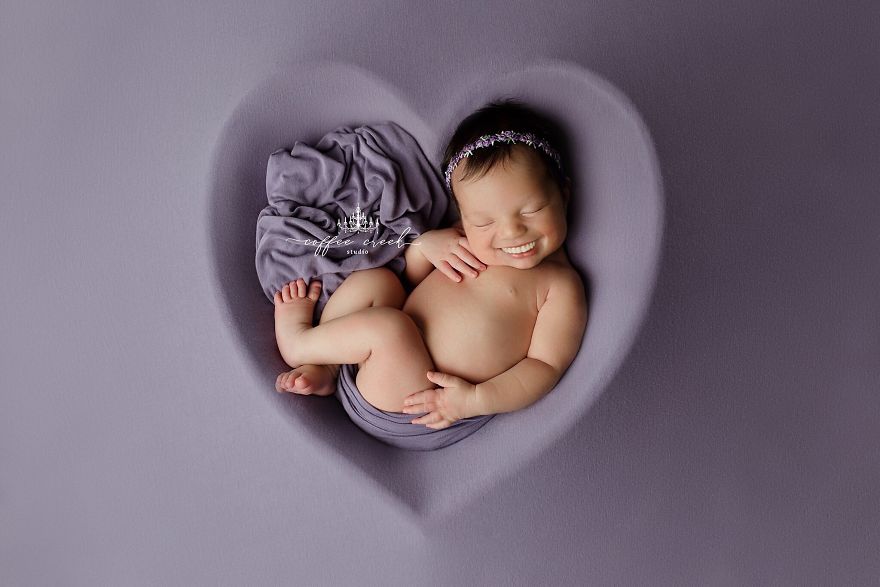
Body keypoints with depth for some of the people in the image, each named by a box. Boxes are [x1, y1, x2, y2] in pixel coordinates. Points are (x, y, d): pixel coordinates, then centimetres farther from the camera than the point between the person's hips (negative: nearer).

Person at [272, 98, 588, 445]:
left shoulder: (559, 286, -10)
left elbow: (546, 365, -14)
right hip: (389, 360, 7)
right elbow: (409, 279, 20)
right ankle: (322, 372, 2)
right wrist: (425, 242, -3)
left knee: (388, 326, -29)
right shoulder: (468, 240, 8)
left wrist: (476, 400, -27)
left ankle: (299, 340, -1)